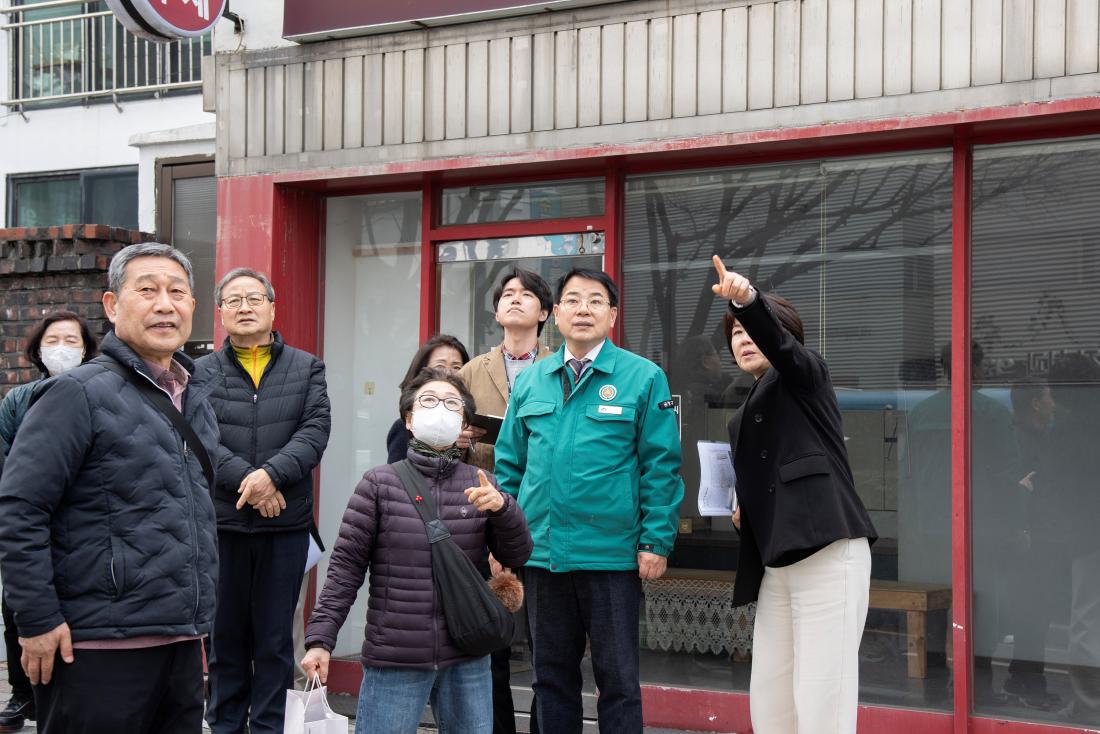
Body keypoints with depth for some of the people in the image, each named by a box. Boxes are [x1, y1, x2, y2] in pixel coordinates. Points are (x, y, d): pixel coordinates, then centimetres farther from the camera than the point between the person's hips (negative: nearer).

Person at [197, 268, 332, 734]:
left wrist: (271, 474, -19)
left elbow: (315, 431, -4)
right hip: (222, 521, 0)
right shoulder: (202, 373, 6)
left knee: (276, 638, 6)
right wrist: (247, 481, -19)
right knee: (226, 634, 8)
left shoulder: (307, 368, 8)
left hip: (286, 524, 0)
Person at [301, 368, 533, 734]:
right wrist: (320, 639, -8)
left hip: (467, 662, 3)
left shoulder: (480, 485, 8)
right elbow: (347, 566, -2)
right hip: (394, 662, -3)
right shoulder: (379, 483, -1)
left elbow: (516, 557, 4)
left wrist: (502, 507, -14)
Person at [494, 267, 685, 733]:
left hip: (612, 554, -4)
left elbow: (661, 467, -5)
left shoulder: (643, 377, -3)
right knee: (552, 676, 13)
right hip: (541, 553, 4)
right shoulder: (529, 381, 9)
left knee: (618, 679, 5)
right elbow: (509, 464, 12)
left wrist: (656, 541, -10)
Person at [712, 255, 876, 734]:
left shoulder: (803, 374, 4)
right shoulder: (744, 418, 23)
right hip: (777, 563, 8)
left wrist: (748, 299, -37)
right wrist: (739, 506, 8)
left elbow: (777, 339, -19)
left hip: (829, 554, -8)